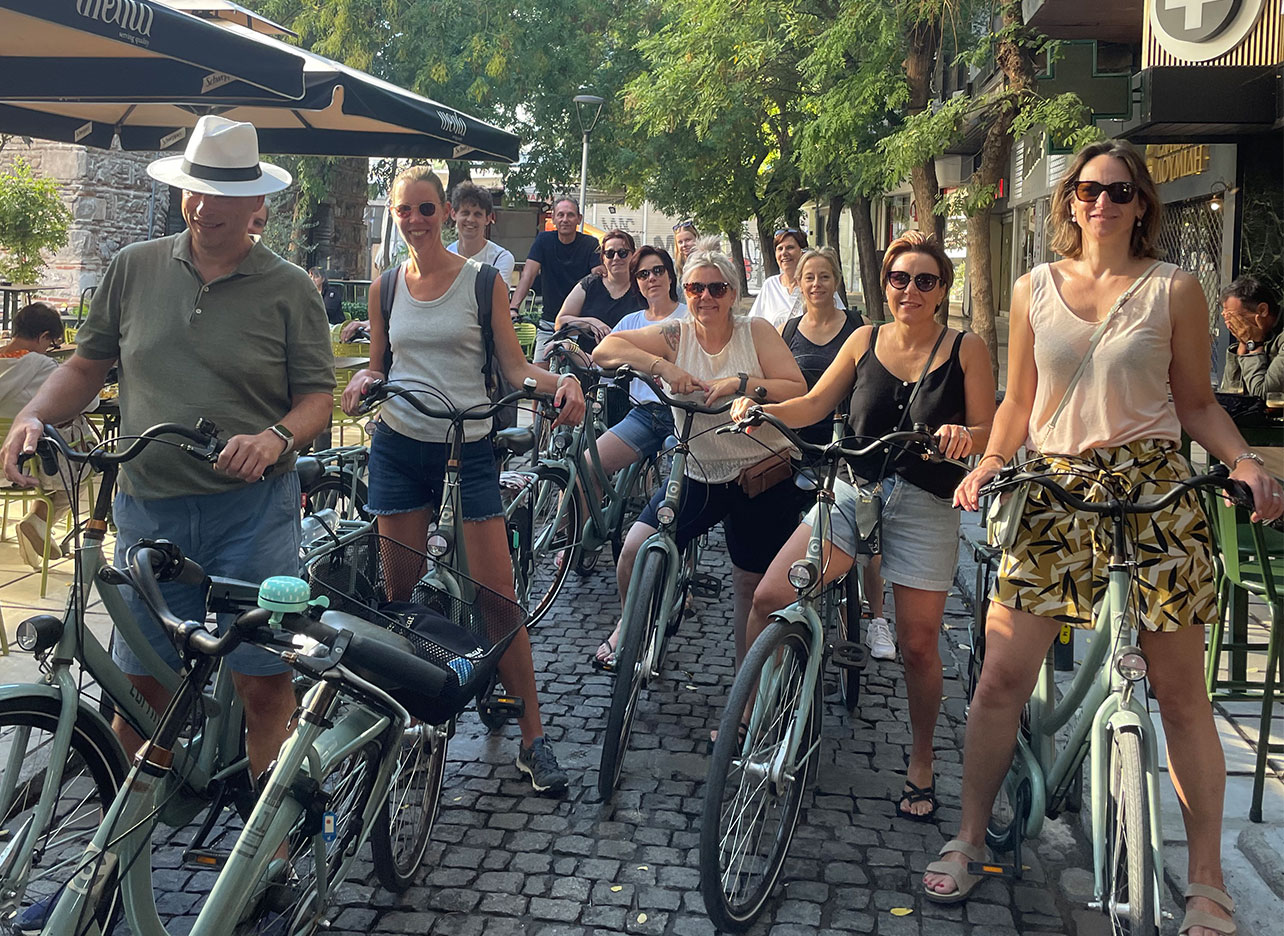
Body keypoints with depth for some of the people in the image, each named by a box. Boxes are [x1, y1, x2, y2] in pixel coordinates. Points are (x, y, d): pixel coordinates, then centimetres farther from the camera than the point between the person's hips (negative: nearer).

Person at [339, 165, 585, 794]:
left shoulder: (481, 280, 0)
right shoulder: (386, 286, 9)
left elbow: (514, 368, -2)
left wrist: (558, 382, -22)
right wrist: (362, 379, -5)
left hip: (468, 449, -3)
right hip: (399, 447, 3)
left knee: (498, 599, -6)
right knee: (400, 592, 7)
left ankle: (533, 739, 3)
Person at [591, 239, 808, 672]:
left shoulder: (756, 332, -3)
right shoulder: (676, 334, -2)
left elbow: (798, 391, -12)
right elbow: (605, 349, -13)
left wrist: (741, 383, -25)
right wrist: (663, 366, -26)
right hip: (699, 474, 1)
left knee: (752, 586, 8)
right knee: (636, 549, -14)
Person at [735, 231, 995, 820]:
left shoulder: (965, 350, 1)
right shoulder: (865, 340, 7)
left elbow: (989, 433, -2)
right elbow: (813, 406, 7)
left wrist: (962, 433, -25)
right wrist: (759, 409, -11)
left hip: (925, 508, -2)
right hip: (852, 492, 2)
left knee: (918, 643, 2)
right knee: (769, 599, -11)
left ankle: (921, 762, 25)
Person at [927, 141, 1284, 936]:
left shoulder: (1174, 289, 5)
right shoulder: (1035, 288, 11)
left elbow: (1197, 403, 8)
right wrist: (989, 463, -3)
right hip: (1051, 493, 2)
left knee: (1181, 692, 3)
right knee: (1003, 676, -1)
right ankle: (969, 838, 18)